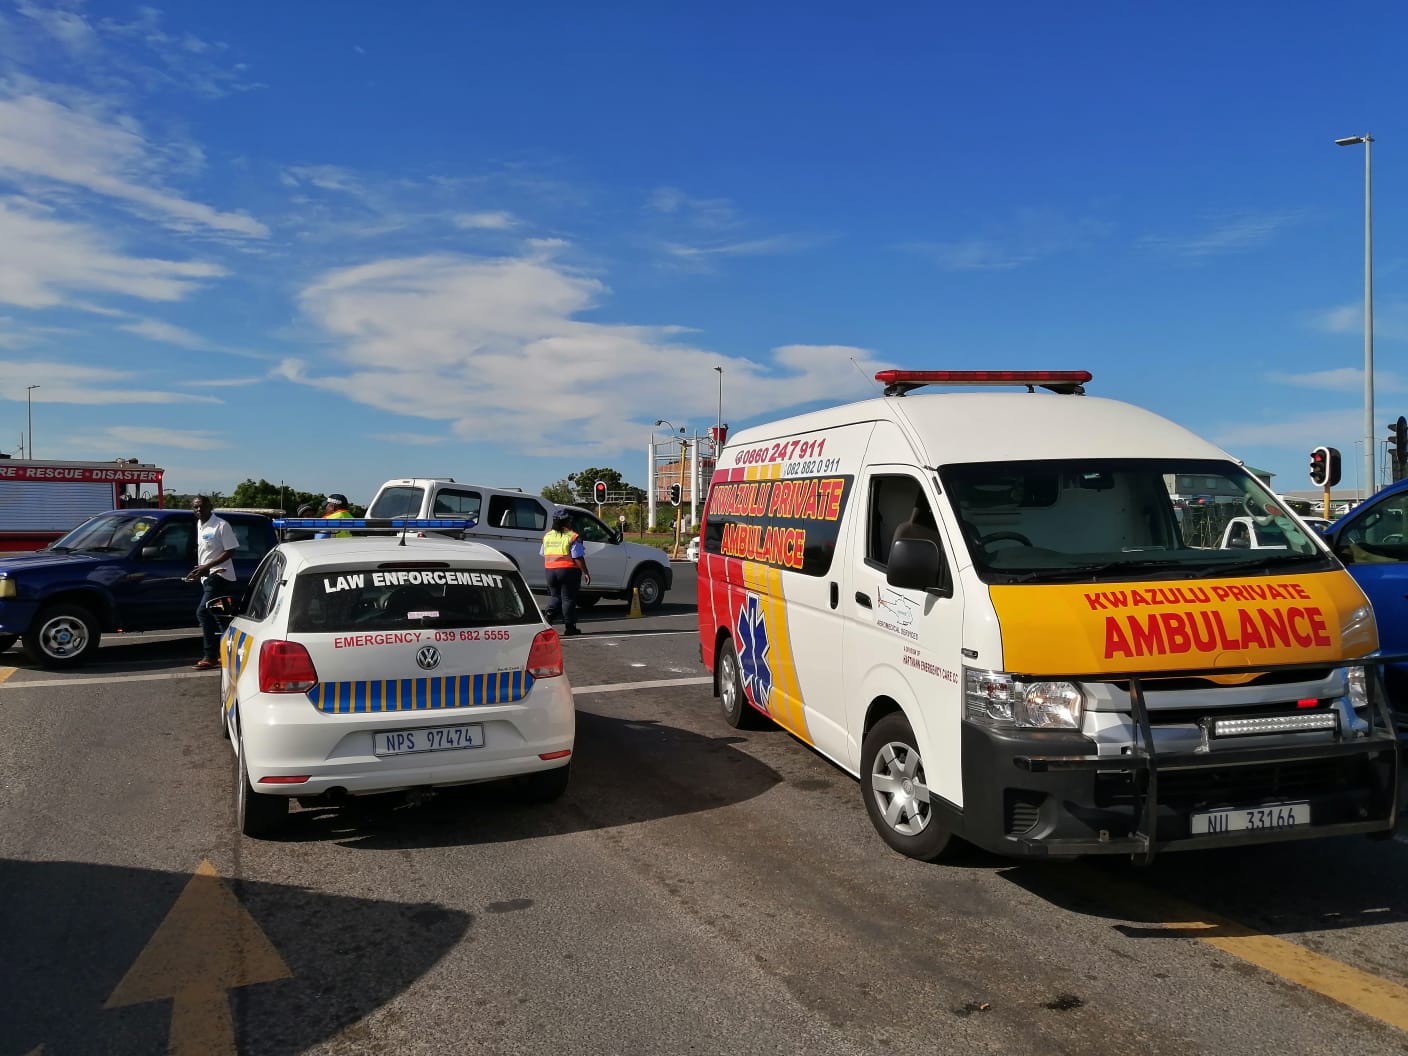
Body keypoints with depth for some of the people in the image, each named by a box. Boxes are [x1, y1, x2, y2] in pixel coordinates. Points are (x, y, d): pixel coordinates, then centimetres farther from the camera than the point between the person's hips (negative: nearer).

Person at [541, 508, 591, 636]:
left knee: (555, 596, 17)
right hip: (568, 571, -5)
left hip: (551, 571, 5)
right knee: (568, 598, 1)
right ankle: (569, 626, 3)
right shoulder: (572, 537, -11)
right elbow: (578, 558, -14)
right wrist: (585, 573, -9)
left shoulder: (547, 536, 10)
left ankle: (549, 615, -5)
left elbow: (544, 556, 14)